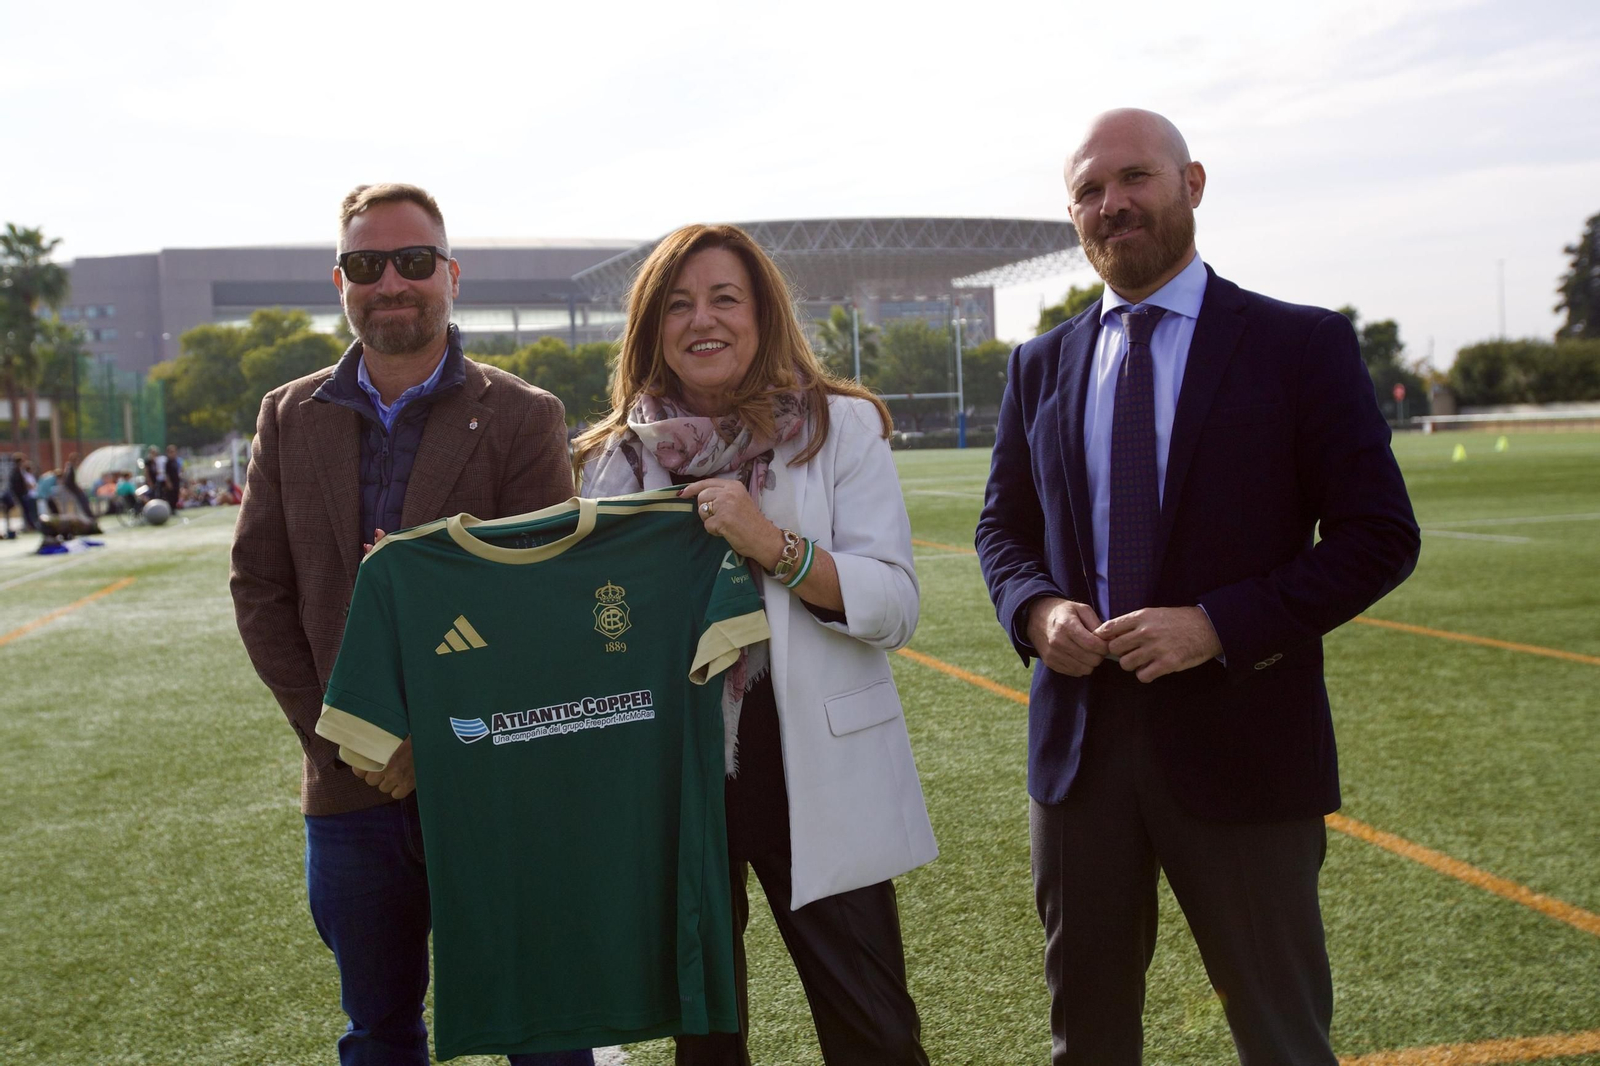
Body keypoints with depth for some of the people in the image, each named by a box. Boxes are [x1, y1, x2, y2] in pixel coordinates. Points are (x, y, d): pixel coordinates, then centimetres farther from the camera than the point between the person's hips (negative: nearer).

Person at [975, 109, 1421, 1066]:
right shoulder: (1042, 367, 9)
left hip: (1238, 740, -3)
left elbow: (1380, 536, -7)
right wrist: (1036, 609, -7)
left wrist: (1217, 625, -18)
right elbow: (1004, 525, 16)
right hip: (1079, 736, 4)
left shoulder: (1302, 346, -4)